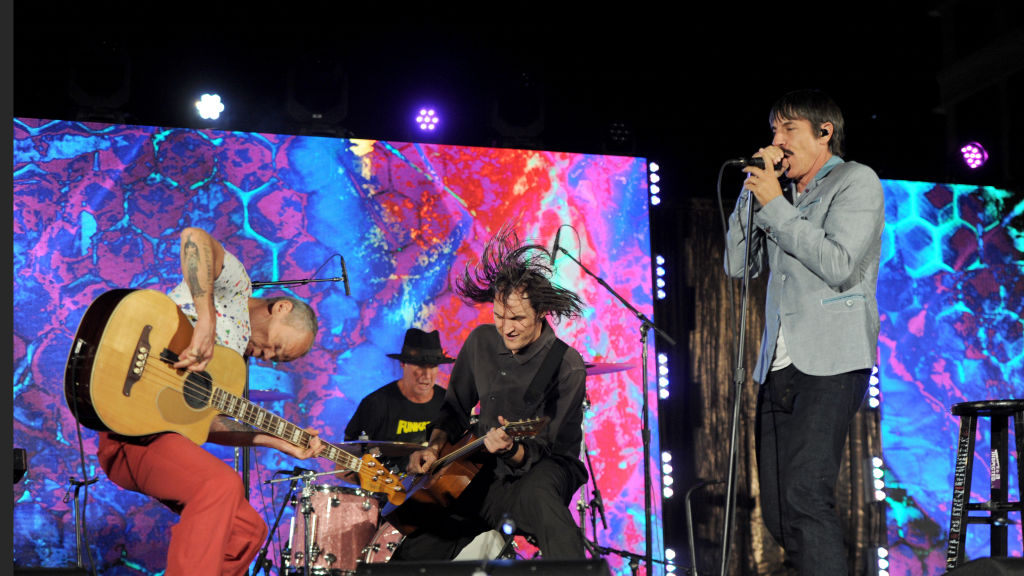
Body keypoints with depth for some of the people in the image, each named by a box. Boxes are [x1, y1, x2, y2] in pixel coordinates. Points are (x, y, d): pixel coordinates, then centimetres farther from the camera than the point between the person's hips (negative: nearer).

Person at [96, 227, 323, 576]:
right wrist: (206, 324, -30)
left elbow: (207, 420, 14)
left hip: (165, 434, 10)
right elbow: (194, 237, -22)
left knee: (248, 529, 5)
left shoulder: (237, 354, 21)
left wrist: (277, 441, 10)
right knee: (222, 484, -31)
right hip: (129, 431, -10)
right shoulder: (235, 286, -2)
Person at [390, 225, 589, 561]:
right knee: (411, 555, -5)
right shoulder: (481, 341, 0)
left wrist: (512, 450, -38)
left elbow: (543, 453, -18)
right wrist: (435, 447, -3)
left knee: (536, 494, -42)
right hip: (485, 474, 5)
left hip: (545, 472, -5)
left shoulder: (566, 366, -17)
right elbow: (455, 408, 14)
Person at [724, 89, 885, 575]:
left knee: (803, 497, -20)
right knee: (777, 511, 4)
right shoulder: (788, 198, 22)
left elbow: (839, 266, -12)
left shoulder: (856, 181, 3)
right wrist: (752, 193, 8)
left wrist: (774, 205, -7)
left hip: (829, 361, -7)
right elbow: (737, 265, 17)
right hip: (779, 365, 7)